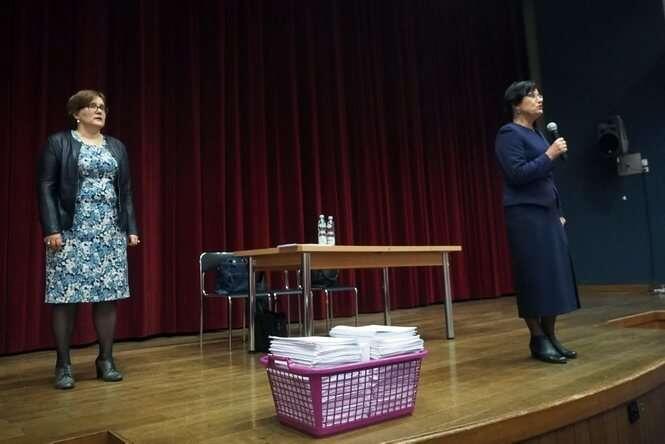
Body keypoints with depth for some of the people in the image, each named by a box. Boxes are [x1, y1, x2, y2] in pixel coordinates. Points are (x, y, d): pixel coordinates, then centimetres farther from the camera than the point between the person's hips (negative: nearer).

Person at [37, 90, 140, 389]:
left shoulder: (117, 147, 15)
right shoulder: (58, 143, 3)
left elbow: (126, 191, 14)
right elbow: (46, 188, -3)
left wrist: (131, 228, 7)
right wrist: (51, 229, -12)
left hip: (110, 232, 4)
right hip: (71, 231, -4)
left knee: (108, 296, 3)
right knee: (66, 297, -2)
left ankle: (106, 360, 13)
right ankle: (63, 366, 9)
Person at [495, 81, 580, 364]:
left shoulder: (537, 134, 19)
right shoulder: (509, 134, -7)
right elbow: (518, 174, -18)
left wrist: (558, 212, 19)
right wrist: (550, 155, -15)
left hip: (547, 213, 9)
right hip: (525, 214, -9)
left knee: (556, 274, 8)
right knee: (535, 276, -6)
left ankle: (550, 336, 17)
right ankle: (537, 340, 4)